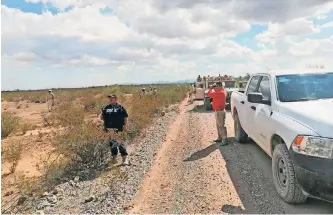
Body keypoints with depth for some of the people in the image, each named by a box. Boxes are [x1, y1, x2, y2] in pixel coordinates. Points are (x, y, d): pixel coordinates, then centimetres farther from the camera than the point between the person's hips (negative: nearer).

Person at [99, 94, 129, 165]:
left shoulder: (120, 107, 0)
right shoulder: (106, 108, 12)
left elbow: (125, 117, -1)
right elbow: (102, 117, 18)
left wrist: (125, 126, -6)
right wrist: (101, 116, -4)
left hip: (118, 129, -4)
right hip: (109, 129, 5)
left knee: (120, 144, -6)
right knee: (112, 143, 12)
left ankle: (125, 159, 1)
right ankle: (114, 158, 25)